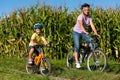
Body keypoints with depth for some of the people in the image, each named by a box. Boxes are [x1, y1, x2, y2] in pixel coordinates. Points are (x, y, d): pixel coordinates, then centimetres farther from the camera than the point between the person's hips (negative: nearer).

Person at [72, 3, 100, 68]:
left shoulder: (89, 17, -7)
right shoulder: (80, 17, -24)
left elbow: (92, 25, -17)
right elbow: (81, 25, -40)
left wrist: (96, 33, -31)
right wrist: (85, 32, -56)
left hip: (82, 32, 5)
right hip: (76, 32, -5)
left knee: (90, 41, -17)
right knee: (77, 46, -14)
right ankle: (77, 62, -11)